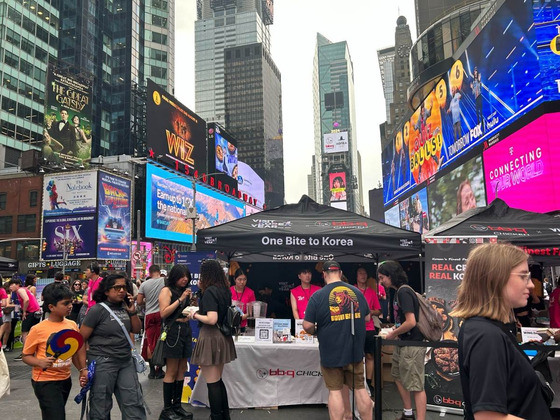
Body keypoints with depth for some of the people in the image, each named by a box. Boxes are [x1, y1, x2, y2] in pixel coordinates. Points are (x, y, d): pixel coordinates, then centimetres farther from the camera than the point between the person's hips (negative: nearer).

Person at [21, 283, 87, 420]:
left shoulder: (72, 325, 0)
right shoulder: (38, 330, -14)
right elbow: (26, 356, -5)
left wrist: (82, 370, 0)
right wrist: (41, 362, -23)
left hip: (65, 379, 5)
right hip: (45, 382, -5)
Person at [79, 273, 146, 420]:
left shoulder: (124, 307, 6)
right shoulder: (97, 310, -11)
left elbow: (137, 330, 13)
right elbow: (81, 340, -10)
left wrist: (132, 312, -4)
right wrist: (83, 368, -15)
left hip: (126, 362, 5)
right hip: (102, 364, -5)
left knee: (135, 404, 9)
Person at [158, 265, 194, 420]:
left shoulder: (184, 291, 16)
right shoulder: (167, 290, -5)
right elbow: (163, 313, -14)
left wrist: (188, 316, 4)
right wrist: (180, 299, -16)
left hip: (185, 330, 8)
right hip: (172, 331, -7)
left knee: (182, 370, 10)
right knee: (171, 372, -4)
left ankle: (177, 405, 19)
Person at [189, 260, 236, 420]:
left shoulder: (210, 291, -17)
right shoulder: (225, 290, 7)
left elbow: (211, 319, -25)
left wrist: (194, 315, -9)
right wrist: (203, 290, 18)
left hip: (211, 337, -9)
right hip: (222, 337, 9)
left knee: (212, 383, 3)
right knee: (218, 380, 20)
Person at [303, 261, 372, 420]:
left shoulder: (317, 296, -12)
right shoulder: (357, 292, 1)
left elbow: (307, 325, -13)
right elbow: (367, 318, 12)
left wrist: (314, 331, 9)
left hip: (331, 352, -3)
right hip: (355, 350, 3)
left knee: (335, 390, 8)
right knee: (360, 388, 15)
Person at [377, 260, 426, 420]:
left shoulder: (404, 292, -20)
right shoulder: (399, 291, 9)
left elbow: (411, 322, -25)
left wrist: (393, 334, -13)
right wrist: (394, 330, 8)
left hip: (412, 345, -11)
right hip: (403, 342, 11)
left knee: (416, 386, -4)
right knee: (398, 376, 21)